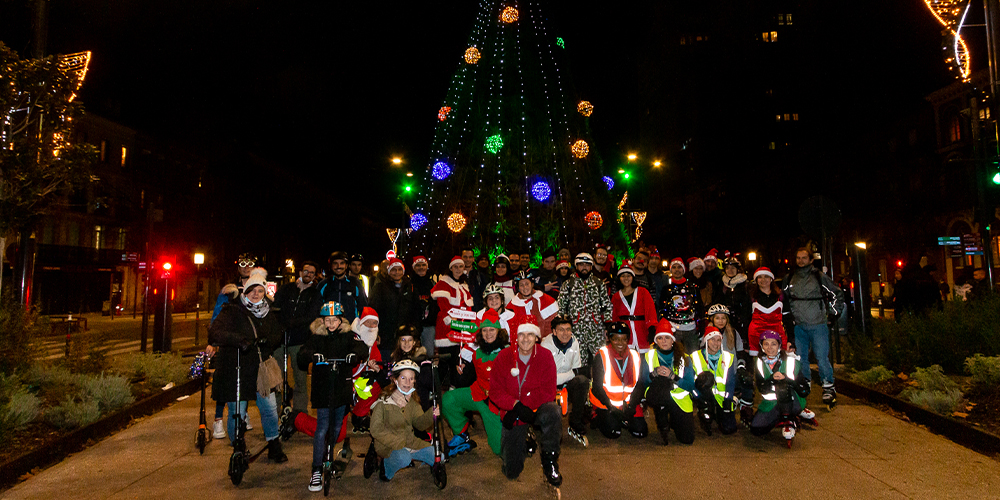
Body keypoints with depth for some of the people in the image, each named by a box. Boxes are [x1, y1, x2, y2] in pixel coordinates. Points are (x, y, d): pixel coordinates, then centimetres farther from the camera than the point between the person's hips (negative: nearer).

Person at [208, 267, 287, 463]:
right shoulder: (232, 311, -7)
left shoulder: (269, 313, 9)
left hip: (261, 370, 4)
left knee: (270, 409, 7)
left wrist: (267, 340, -12)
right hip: (235, 372, -4)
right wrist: (241, 340, -35)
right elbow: (215, 332, -21)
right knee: (237, 414, 3)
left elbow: (278, 335, 11)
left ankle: (274, 446, 28)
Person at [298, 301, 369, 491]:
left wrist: (355, 354, -37)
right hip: (322, 389, -2)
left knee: (336, 428, 13)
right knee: (322, 429, -5)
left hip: (342, 389, 2)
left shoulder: (347, 336, 2)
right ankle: (317, 471, 3)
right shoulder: (316, 338, 0)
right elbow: (302, 355, -14)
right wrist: (312, 355, -37)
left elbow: (362, 347, -15)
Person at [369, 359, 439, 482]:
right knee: (404, 458, -35)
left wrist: (431, 415, -21)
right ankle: (385, 465, -6)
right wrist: (397, 443, -23)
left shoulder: (413, 400, 4)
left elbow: (419, 423, 0)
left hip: (409, 441, 5)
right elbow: (376, 429, -16)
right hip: (388, 445, -4)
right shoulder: (384, 400, -14)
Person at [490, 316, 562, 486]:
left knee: (552, 411, -38)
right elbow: (495, 391, -7)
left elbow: (548, 392, -13)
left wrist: (522, 405, -22)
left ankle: (549, 459, -16)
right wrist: (516, 405, -24)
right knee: (511, 472, 0)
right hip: (512, 414, 1)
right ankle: (523, 442, 32)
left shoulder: (545, 356, -7)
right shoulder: (504, 356, -5)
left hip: (538, 409, -1)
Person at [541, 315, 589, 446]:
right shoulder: (546, 345, -18)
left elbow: (577, 369, 12)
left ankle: (576, 427, -16)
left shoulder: (574, 342, 1)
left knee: (582, 381, -27)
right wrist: (573, 373, -16)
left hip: (567, 383, 5)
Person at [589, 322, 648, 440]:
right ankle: (598, 418, 10)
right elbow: (597, 386, -11)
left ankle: (623, 420, 18)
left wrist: (631, 405, -11)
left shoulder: (635, 356, 3)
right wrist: (611, 407, -19)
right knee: (613, 433, -20)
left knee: (641, 432, -9)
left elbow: (640, 385, 4)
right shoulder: (601, 356, -10)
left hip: (628, 402, 4)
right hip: (605, 402, -4)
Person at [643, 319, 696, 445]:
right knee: (660, 382, -36)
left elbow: (691, 385, -5)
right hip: (658, 397, -1)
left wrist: (672, 376, -18)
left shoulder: (683, 358, 4)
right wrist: (654, 373, -20)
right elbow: (643, 383, -2)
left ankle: (674, 420, 24)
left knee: (687, 439, -13)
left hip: (679, 400, 1)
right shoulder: (649, 356, 4)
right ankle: (663, 426, -11)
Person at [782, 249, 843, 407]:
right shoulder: (790, 279, 9)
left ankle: (828, 388, 8)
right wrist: (789, 315, 17)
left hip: (818, 325, -3)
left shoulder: (820, 277, 0)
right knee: (800, 357, 7)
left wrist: (831, 311, 4)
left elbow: (837, 294, 8)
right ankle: (804, 385, 21)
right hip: (799, 326, 4)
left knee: (822, 357, -6)